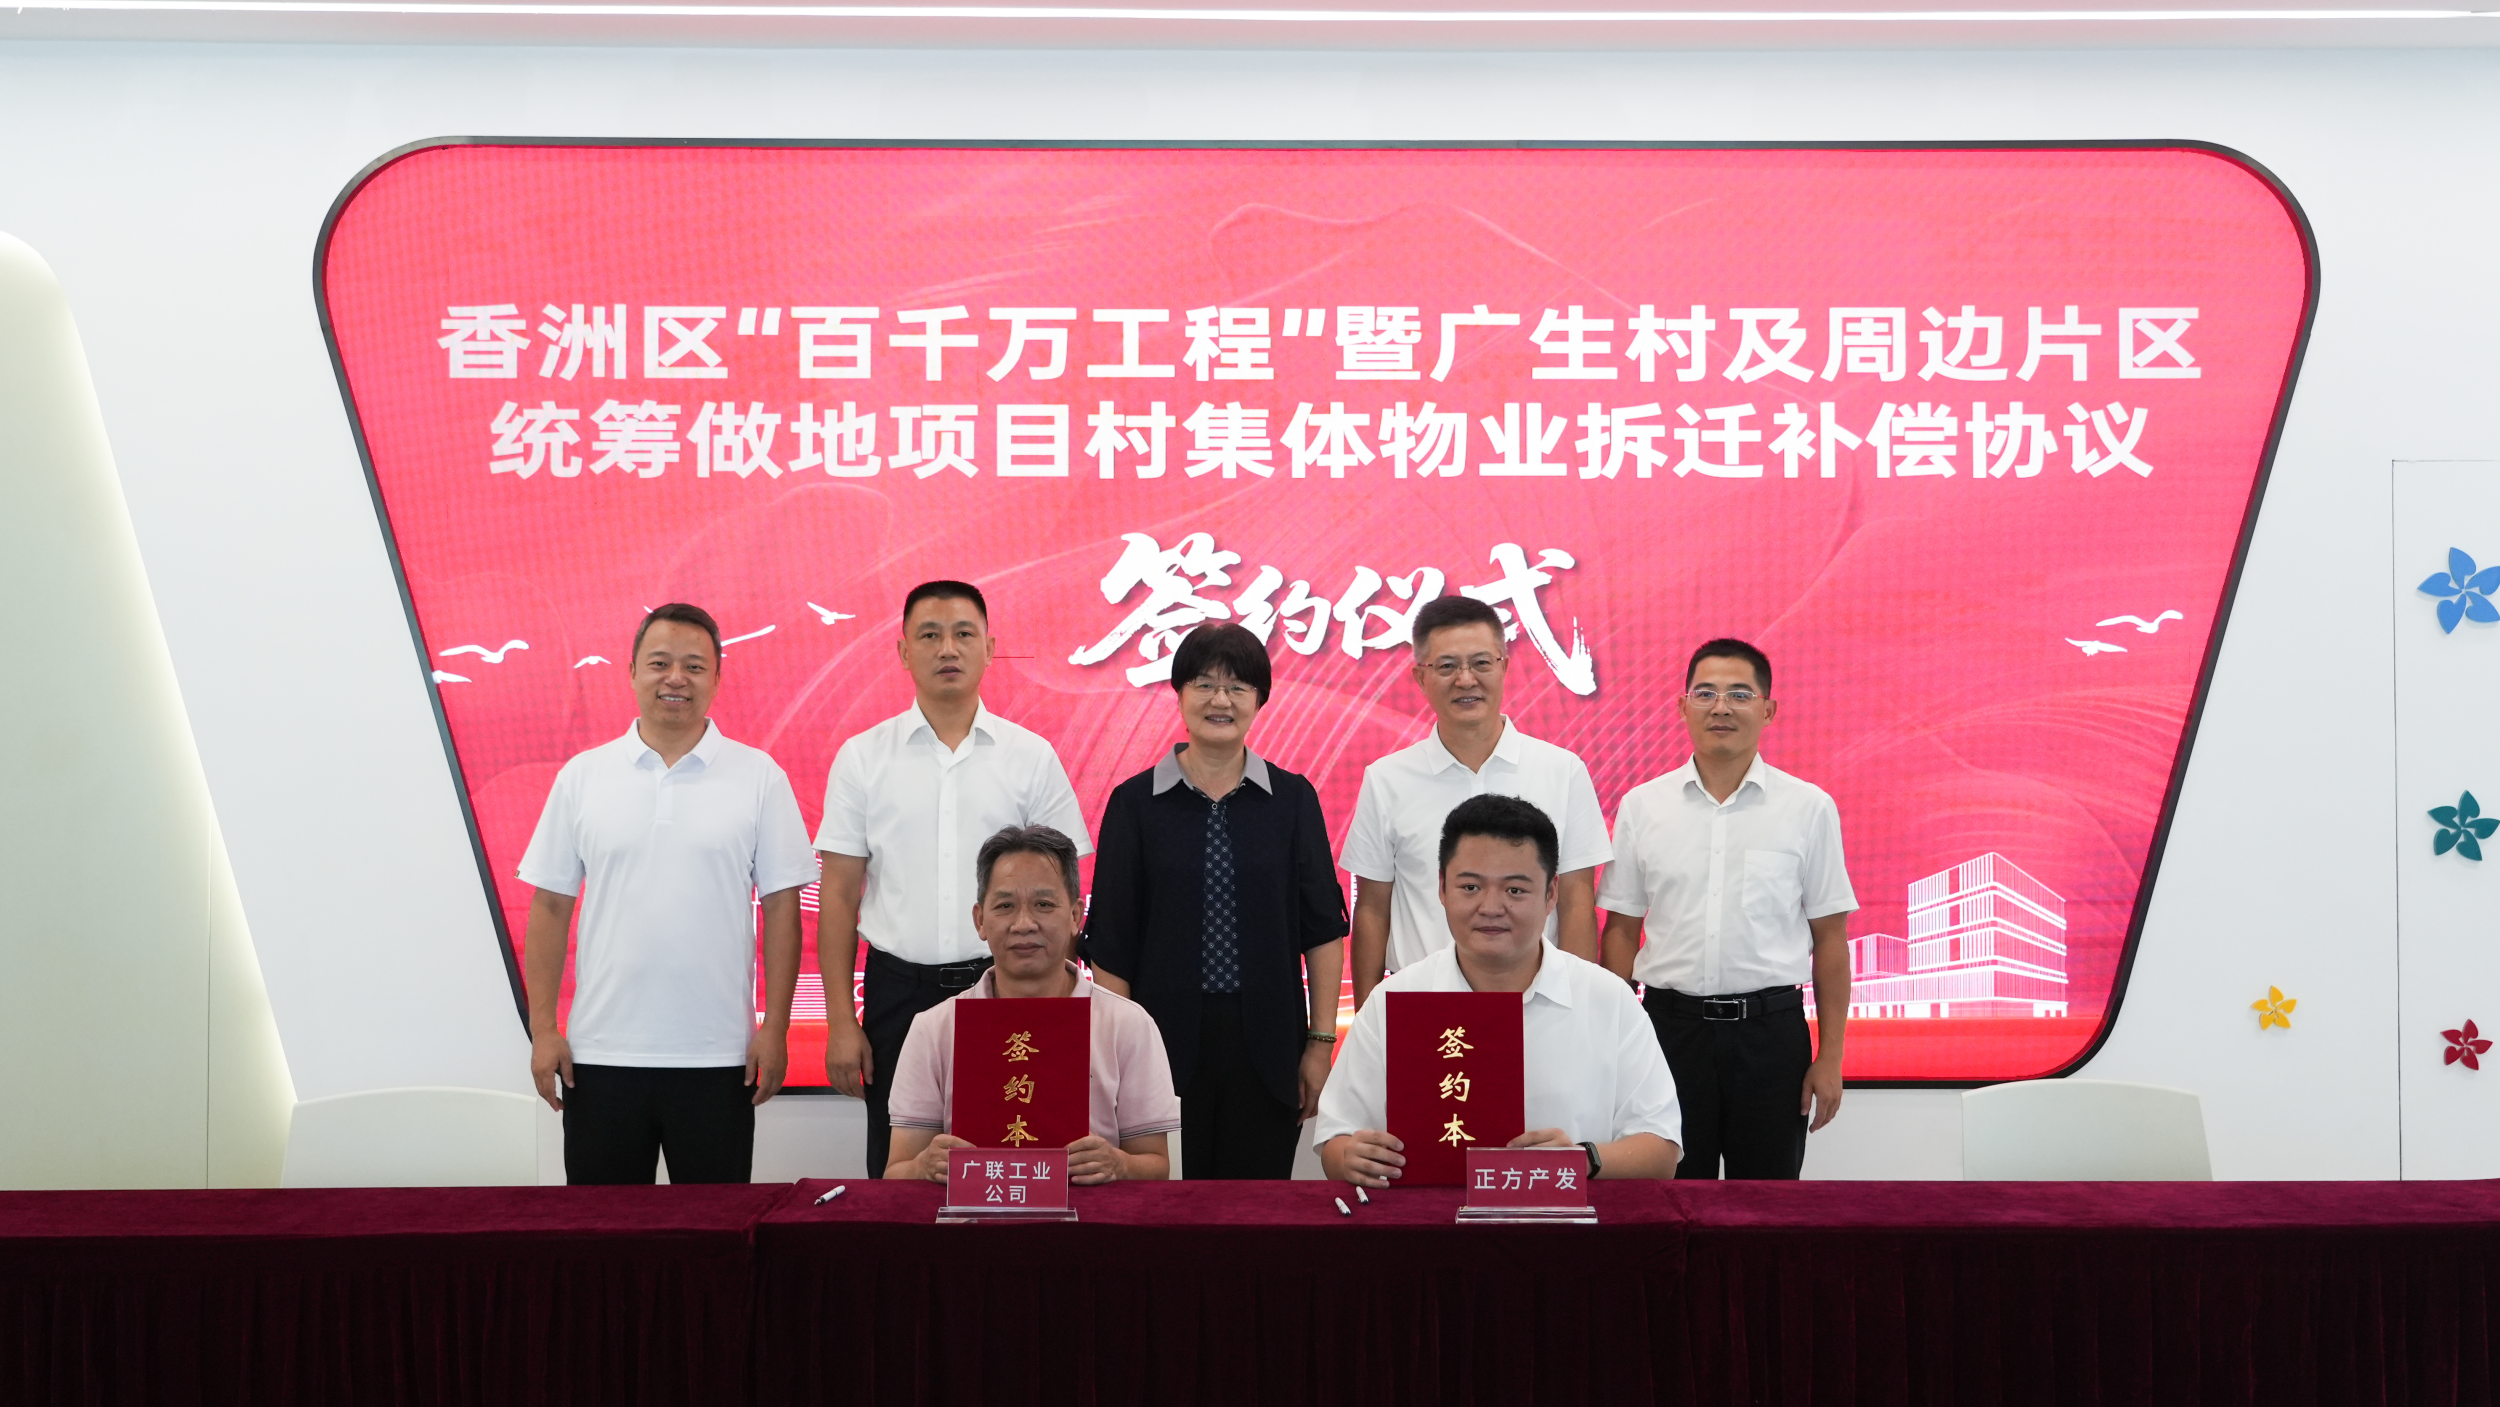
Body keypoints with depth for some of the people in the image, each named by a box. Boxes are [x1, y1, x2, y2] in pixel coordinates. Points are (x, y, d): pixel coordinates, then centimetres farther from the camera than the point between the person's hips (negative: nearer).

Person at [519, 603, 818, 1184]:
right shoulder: (583, 776, 5)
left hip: (717, 1056, -1)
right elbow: (550, 907, 6)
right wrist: (542, 1028, 0)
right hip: (601, 1052, 1)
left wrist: (775, 1027, -5)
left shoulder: (759, 776, 2)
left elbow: (782, 907, 1)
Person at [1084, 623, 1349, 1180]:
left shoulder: (1292, 799, 5)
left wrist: (1321, 1042, 0)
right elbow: (1111, 943, 1)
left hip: (1266, 1046, 1)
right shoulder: (1136, 802, 1)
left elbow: (1323, 928, 5)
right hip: (1168, 1039, -1)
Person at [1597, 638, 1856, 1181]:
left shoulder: (1809, 808, 2)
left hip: (1771, 1030, -1)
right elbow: (1621, 931, 7)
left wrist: (1830, 1057, -1)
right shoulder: (1642, 806, 5)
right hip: (1670, 1025, 1)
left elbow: (1830, 938, 2)